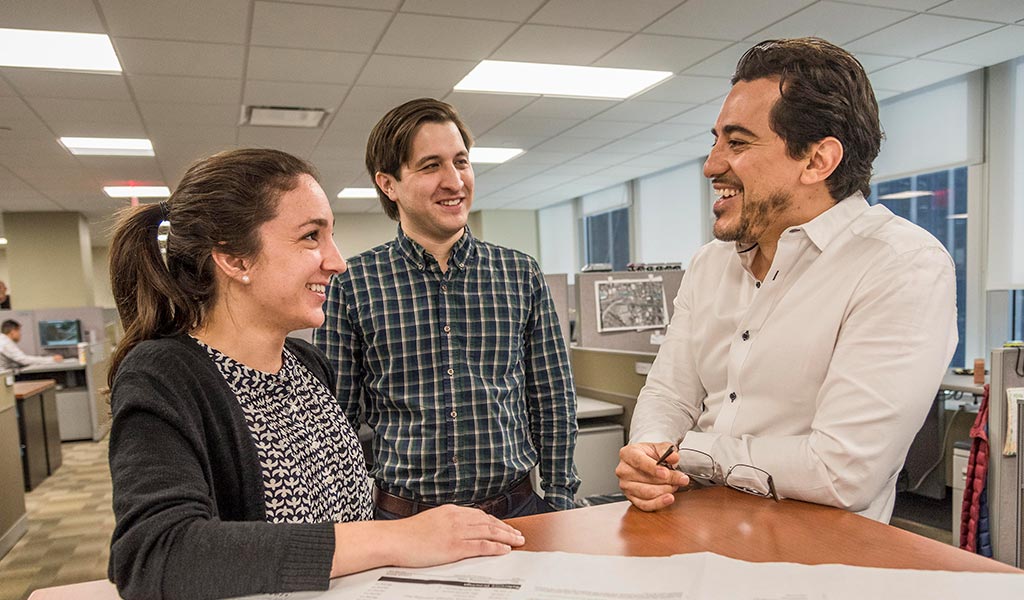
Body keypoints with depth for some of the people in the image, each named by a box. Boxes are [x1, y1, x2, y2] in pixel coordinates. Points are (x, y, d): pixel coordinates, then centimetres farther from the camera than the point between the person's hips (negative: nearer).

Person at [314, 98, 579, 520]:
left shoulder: (522, 276, 0)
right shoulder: (351, 286, -6)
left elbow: (554, 406, 4)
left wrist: (558, 513, 1)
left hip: (515, 512, 2)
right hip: (401, 517, -1)